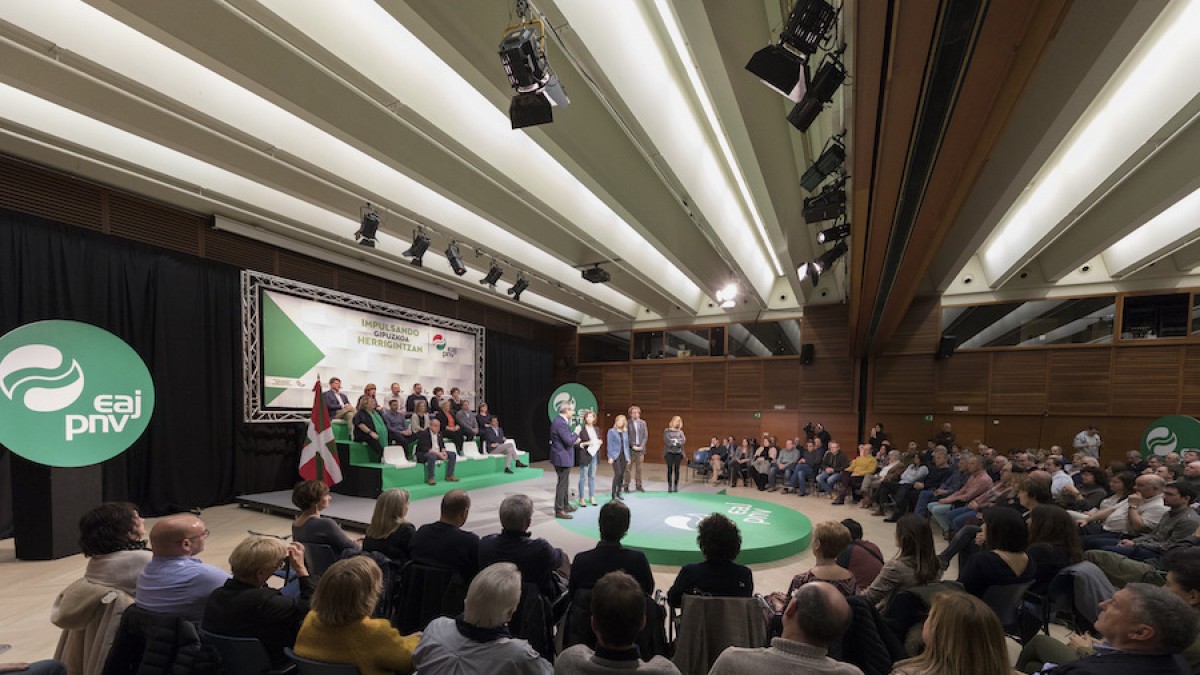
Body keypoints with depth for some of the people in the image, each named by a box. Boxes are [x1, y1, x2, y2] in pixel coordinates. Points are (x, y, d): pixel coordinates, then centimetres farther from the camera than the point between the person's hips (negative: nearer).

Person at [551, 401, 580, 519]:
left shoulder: (561, 421, 9)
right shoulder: (560, 423, -24)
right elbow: (569, 441, -27)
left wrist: (574, 440, 6)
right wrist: (576, 434, -10)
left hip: (563, 457, 11)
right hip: (562, 457, -11)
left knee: (565, 483, 21)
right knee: (562, 484, -2)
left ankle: (565, 505, 34)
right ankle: (559, 511, 6)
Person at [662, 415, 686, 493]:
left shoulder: (680, 432, 14)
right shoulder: (667, 431, 7)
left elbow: (683, 440, -3)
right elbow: (666, 440, -8)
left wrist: (674, 441, -14)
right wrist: (677, 441, -11)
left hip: (678, 452, 2)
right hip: (669, 452, -2)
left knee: (676, 469, 1)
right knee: (670, 469, -5)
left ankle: (676, 486, 7)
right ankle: (669, 486, 0)